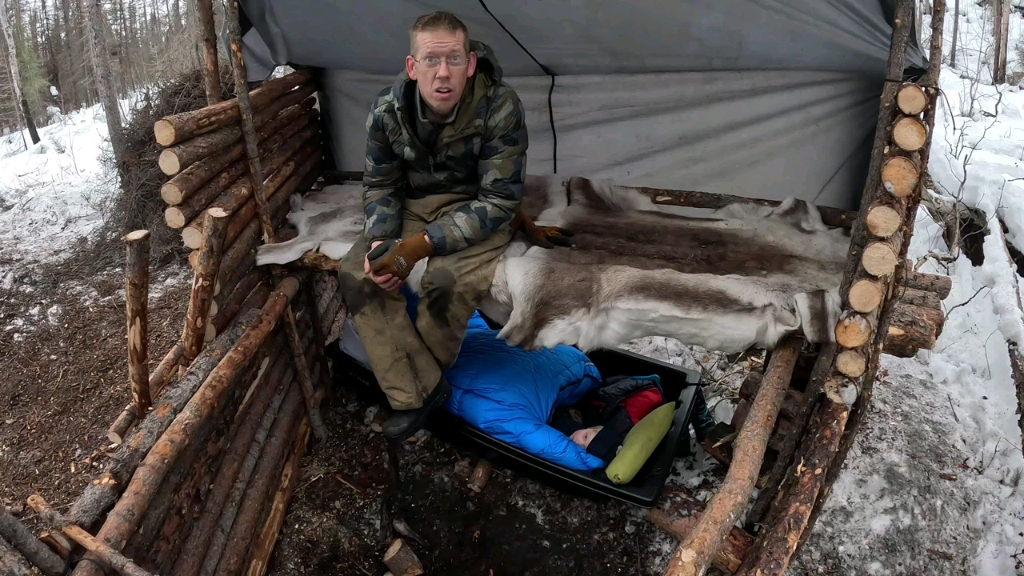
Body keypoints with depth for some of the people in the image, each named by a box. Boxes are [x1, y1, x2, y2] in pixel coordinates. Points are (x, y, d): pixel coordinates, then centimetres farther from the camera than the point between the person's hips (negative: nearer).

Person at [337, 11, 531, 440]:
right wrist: (380, 240, -19)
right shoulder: (387, 110, -13)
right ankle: (420, 390, -13)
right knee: (355, 274, -18)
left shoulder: (500, 107, -25)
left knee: (448, 280, -34)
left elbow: (499, 200, -22)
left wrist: (425, 243, -30)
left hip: (477, 210, -4)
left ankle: (413, 379, -5)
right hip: (414, 204, 4)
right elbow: (379, 184, 2)